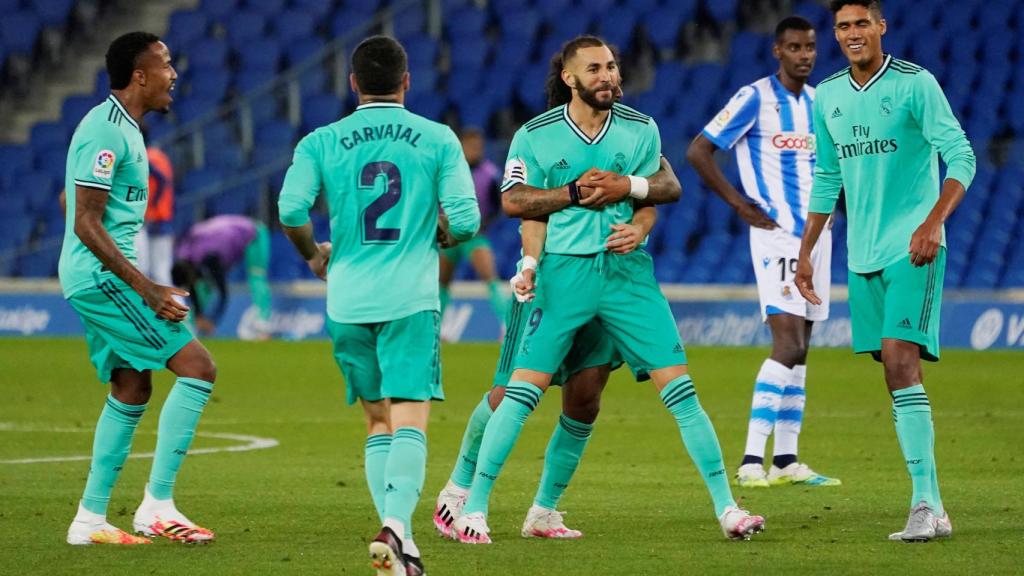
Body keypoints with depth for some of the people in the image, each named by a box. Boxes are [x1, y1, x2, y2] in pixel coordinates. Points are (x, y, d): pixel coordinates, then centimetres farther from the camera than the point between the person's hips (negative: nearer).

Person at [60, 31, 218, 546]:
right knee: (196, 366, -12)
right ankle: (157, 505, -13)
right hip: (101, 276, -11)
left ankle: (90, 518, 17)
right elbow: (87, 224, -20)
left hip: (97, 280, 11)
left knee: (132, 388, 14)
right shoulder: (106, 131, -16)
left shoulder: (120, 127, 16)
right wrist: (146, 288, -23)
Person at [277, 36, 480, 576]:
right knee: (409, 423, -7)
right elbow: (465, 218, -5)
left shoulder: (321, 142, 4)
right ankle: (397, 524, -29)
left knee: (378, 423, 15)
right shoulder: (437, 138, 2)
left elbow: (291, 210, -8)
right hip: (411, 298, -2)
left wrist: (314, 255, 12)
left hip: (348, 302, 2)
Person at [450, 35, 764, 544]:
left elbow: (650, 197, 11)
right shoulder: (535, 137, -1)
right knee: (522, 391, -7)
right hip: (563, 269, -2)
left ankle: (726, 507, 3)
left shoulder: (641, 130, 5)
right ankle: (473, 508, 2)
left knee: (679, 387, -3)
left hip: (626, 268, 2)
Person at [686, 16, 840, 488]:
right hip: (777, 234, -7)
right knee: (789, 343, -17)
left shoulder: (819, 102, 12)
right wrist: (741, 205, -11)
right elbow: (698, 152, -11)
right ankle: (751, 460, -18)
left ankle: (786, 461, 11)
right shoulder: (756, 98, -9)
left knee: (798, 349, 8)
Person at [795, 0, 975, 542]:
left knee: (900, 360, -18)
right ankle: (931, 508, 9)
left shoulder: (915, 84, -8)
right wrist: (805, 252, 20)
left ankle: (925, 503, -19)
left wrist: (934, 221, -27)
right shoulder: (828, 96, 11)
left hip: (911, 249, -6)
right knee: (896, 373, 5)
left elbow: (960, 156, -14)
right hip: (863, 254, 6)